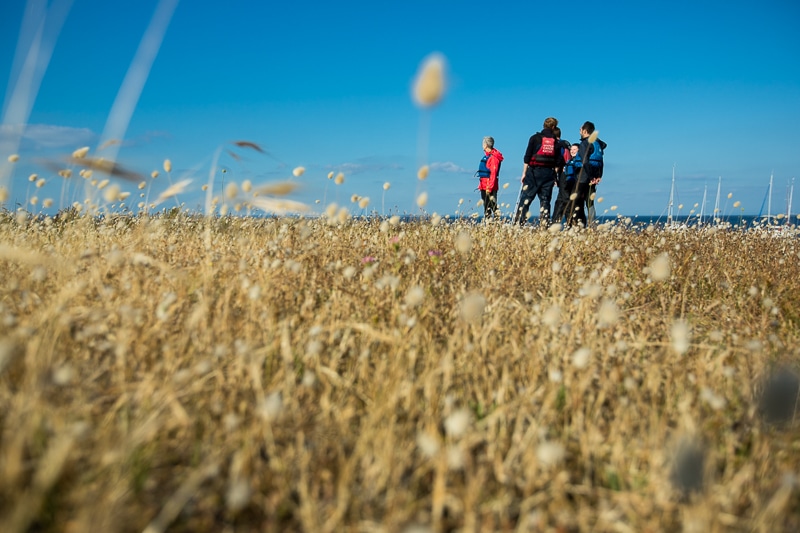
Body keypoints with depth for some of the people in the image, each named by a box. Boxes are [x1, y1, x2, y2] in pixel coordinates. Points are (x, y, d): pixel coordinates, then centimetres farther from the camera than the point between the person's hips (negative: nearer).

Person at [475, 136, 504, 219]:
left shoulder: (493, 157, -14)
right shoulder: (486, 155, 15)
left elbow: (493, 173, -20)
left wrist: (489, 187, -25)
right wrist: (481, 184, 19)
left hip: (490, 186, -10)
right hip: (484, 186, 10)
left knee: (492, 205, -10)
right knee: (486, 205, 14)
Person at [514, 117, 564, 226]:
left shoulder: (535, 138, 0)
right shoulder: (556, 141, 8)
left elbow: (527, 158, -4)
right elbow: (559, 162, 5)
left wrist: (524, 174, 0)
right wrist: (554, 176, 12)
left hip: (534, 172, -2)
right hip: (549, 173, 3)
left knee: (525, 199, -2)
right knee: (545, 200, 8)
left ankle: (518, 224, -8)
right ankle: (544, 225, 4)